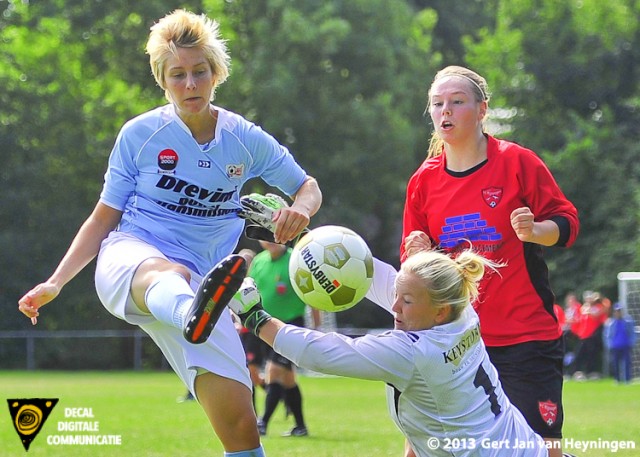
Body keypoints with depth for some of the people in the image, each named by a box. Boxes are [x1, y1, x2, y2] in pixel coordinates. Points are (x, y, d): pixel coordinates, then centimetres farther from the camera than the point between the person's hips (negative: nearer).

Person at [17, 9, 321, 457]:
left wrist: (300, 210, -7)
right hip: (128, 257, -4)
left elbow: (308, 187, 18)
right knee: (171, 274, -45)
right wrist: (55, 282, 4)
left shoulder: (247, 140, 7)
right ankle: (194, 316, -82)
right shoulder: (139, 134, 3)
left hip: (196, 286, 4)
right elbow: (103, 218, 11)